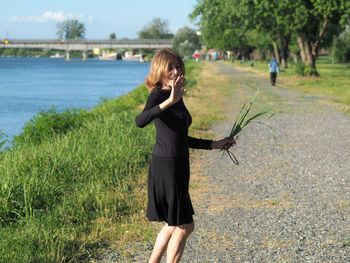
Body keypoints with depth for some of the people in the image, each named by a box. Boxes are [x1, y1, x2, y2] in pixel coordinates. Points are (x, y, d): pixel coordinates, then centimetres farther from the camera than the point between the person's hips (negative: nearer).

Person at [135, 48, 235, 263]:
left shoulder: (178, 99, 15)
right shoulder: (158, 95, -12)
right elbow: (140, 121, -33)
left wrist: (215, 144, 25)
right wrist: (169, 101, -42)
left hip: (178, 167, 9)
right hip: (166, 166, -9)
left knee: (174, 225, 19)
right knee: (184, 226, -1)